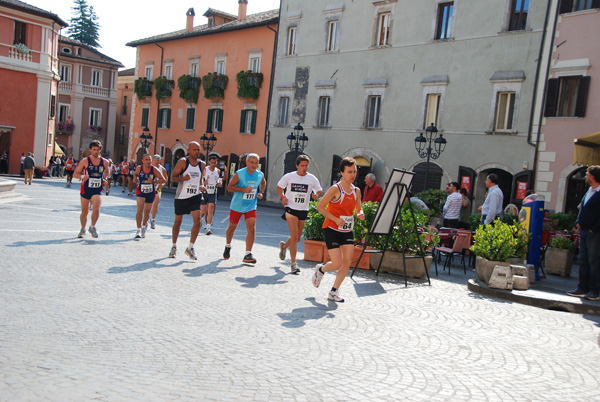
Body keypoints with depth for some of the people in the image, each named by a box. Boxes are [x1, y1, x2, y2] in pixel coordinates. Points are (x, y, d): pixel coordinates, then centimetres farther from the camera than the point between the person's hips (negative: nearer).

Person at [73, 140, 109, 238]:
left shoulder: (104, 162, 3)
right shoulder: (85, 161, -4)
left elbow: (106, 172, 23)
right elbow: (75, 174, 0)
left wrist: (104, 179, 3)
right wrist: (82, 176, -20)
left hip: (98, 190, 0)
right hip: (86, 189, 0)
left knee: (96, 208, -23)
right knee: (84, 211, 9)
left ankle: (92, 227, -1)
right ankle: (83, 229, 33)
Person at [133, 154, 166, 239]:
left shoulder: (154, 170, -13)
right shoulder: (139, 168, -8)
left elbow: (163, 180, -13)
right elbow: (135, 174, 15)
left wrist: (153, 181, -27)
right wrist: (135, 178, -7)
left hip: (151, 193, 1)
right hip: (140, 191, -1)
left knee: (147, 212, 12)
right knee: (140, 210, -17)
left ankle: (144, 225, 42)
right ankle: (139, 230, -10)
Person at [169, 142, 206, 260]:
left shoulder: (202, 164, 6)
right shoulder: (182, 162, -7)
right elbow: (173, 177, -9)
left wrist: (201, 186, 7)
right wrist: (183, 178, -27)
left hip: (195, 196, 3)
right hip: (181, 196, -2)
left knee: (197, 221, -12)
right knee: (178, 222, 9)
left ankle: (190, 248, 0)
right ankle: (174, 247, 27)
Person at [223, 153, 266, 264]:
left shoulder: (260, 175, -3)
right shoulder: (239, 174, -14)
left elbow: (263, 183, 21)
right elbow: (229, 187, -12)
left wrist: (260, 192, 2)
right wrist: (243, 189, -25)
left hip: (251, 207, 2)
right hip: (237, 206, -2)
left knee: (252, 228, -14)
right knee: (232, 227, 12)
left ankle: (248, 254, -10)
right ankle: (227, 247, 40)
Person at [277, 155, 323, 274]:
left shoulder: (312, 179, 0)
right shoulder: (289, 177, -2)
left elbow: (319, 190, 11)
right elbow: (279, 187, 13)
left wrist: (316, 195, -13)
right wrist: (283, 197, -5)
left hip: (303, 210, 3)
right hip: (291, 209, -3)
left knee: (297, 238, 12)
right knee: (294, 236, -15)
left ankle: (283, 246, 45)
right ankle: (294, 263, -8)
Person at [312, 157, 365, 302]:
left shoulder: (356, 191, 6)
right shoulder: (336, 189, -13)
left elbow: (358, 208, 19)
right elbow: (320, 206, -12)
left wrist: (360, 214, -6)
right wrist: (336, 219, -19)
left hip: (347, 231, 6)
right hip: (332, 230, -6)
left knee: (347, 262, -1)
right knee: (337, 264, -9)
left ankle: (334, 292, 14)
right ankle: (320, 269, 25)